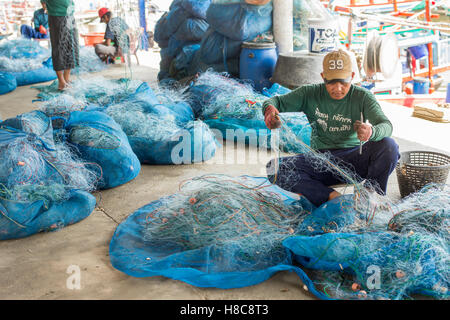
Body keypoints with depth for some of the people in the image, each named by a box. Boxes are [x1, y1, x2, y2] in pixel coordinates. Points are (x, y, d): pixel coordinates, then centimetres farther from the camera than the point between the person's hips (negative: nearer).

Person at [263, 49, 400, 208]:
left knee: (388, 145, -30)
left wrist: (372, 132, -45)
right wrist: (269, 108, -28)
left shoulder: (363, 96, -6)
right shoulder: (310, 94, -2)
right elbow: (278, 101, 0)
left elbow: (386, 125, -18)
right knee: (275, 168, -24)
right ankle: (333, 197, -28)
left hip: (353, 159, -1)